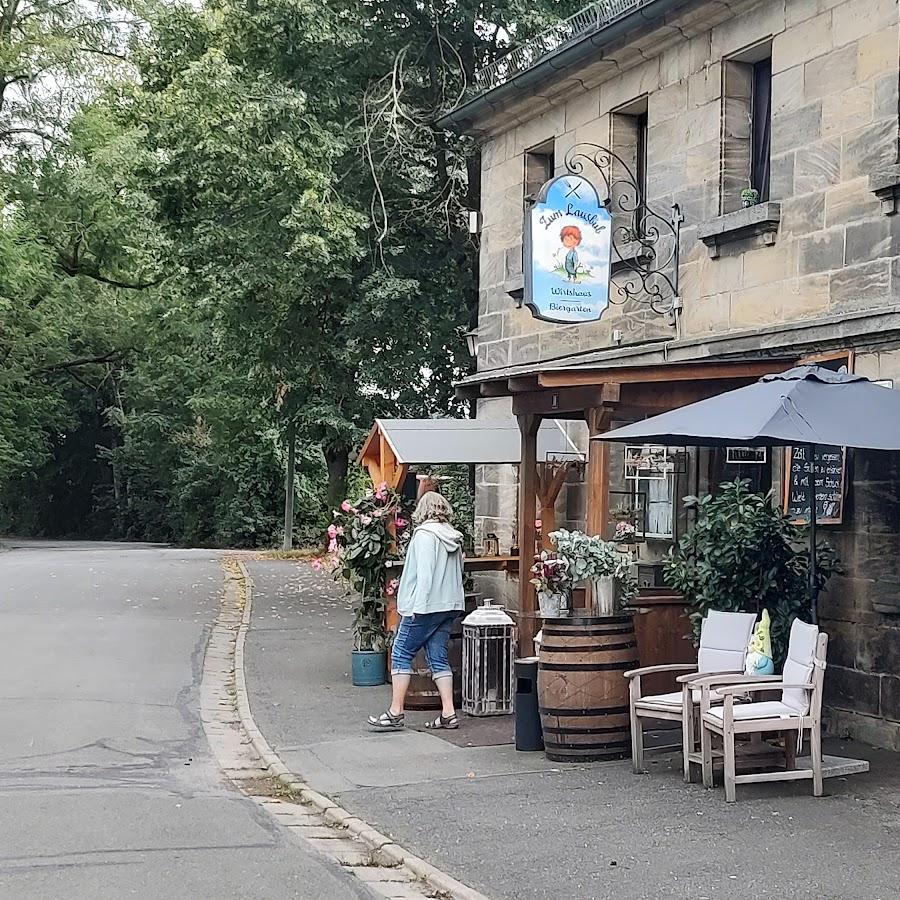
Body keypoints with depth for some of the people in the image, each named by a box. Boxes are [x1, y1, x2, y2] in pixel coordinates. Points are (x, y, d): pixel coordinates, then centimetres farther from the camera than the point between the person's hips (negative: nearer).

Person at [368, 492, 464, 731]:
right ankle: (448, 714, 4)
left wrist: (418, 606, -16)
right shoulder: (453, 537, 14)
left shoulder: (425, 534, -9)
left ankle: (395, 713, -2)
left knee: (401, 654, -1)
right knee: (438, 658, 9)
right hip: (450, 606, 8)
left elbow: (424, 573, -16)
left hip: (426, 606, -8)